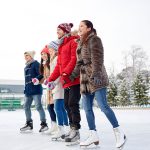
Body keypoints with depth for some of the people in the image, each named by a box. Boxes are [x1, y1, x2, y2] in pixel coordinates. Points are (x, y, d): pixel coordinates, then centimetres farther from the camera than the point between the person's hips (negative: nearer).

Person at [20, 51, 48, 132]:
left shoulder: (36, 64, -6)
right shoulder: (26, 66, 20)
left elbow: (41, 74, -15)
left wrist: (37, 79, -33)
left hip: (36, 89, -9)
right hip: (28, 90, 9)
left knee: (38, 106, -10)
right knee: (26, 106, 12)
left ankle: (44, 123, -2)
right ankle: (29, 124, 24)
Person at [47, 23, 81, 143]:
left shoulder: (73, 42, -3)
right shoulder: (61, 45, 24)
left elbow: (74, 59, -15)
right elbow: (59, 65, 22)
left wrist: (66, 72, -24)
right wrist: (51, 79, 17)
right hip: (66, 81, 9)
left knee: (73, 104, -10)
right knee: (67, 105, 8)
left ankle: (76, 131, -5)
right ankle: (72, 128, 15)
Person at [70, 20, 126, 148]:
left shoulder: (94, 40, -4)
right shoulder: (80, 43, 21)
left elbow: (97, 59, -15)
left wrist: (96, 74, -25)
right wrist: (72, 76, 17)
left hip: (96, 79, -8)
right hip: (85, 80, 9)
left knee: (103, 105, -12)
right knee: (87, 108, 4)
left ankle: (119, 133, -2)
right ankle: (93, 135, 8)